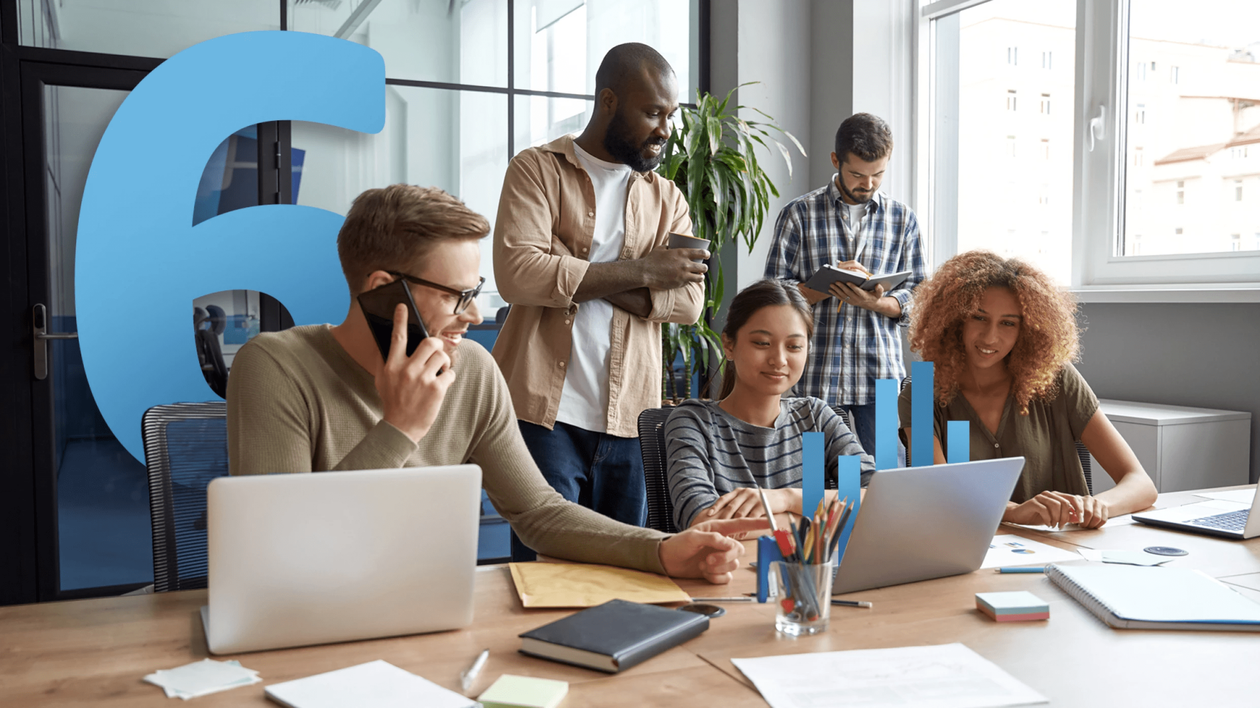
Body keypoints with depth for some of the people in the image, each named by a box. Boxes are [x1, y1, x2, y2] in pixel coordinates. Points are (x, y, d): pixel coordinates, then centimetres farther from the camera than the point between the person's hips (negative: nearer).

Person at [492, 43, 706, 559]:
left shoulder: (665, 197, 16)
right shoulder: (537, 170, 4)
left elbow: (688, 300, 1)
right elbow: (517, 274, -14)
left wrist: (580, 281, -10)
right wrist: (641, 272, -9)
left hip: (631, 418, 4)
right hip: (547, 410, -4)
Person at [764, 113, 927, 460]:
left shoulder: (902, 218, 10)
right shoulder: (799, 213, 3)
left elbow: (917, 296, 8)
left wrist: (875, 302, -13)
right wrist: (828, 286, -17)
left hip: (881, 378, 2)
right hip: (816, 377, -2)